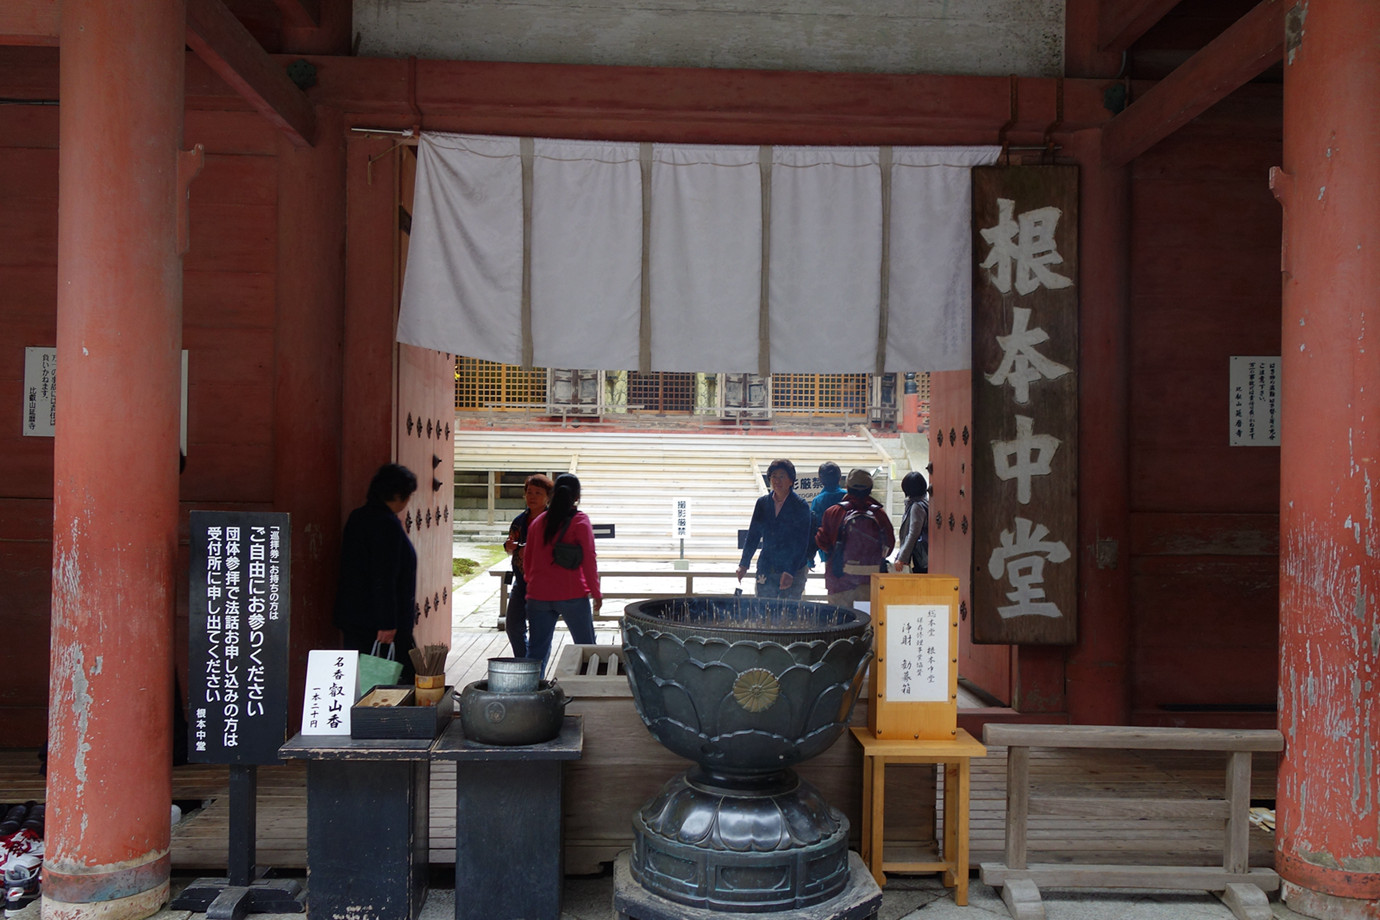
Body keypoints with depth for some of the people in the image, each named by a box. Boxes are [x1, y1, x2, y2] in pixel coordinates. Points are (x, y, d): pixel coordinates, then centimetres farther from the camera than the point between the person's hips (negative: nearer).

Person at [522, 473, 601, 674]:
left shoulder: (538, 521, 9)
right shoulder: (580, 521, -5)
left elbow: (527, 561, 14)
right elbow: (588, 560, -9)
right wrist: (596, 593, -2)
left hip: (538, 596, 4)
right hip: (572, 596, -4)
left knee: (537, 650, 9)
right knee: (586, 649, 9)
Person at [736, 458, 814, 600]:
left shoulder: (801, 506, -5)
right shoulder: (762, 503, 7)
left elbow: (801, 544, -9)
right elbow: (753, 536, 12)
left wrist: (790, 572, -17)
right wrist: (744, 564, 4)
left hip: (793, 571, -4)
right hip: (766, 569, 4)